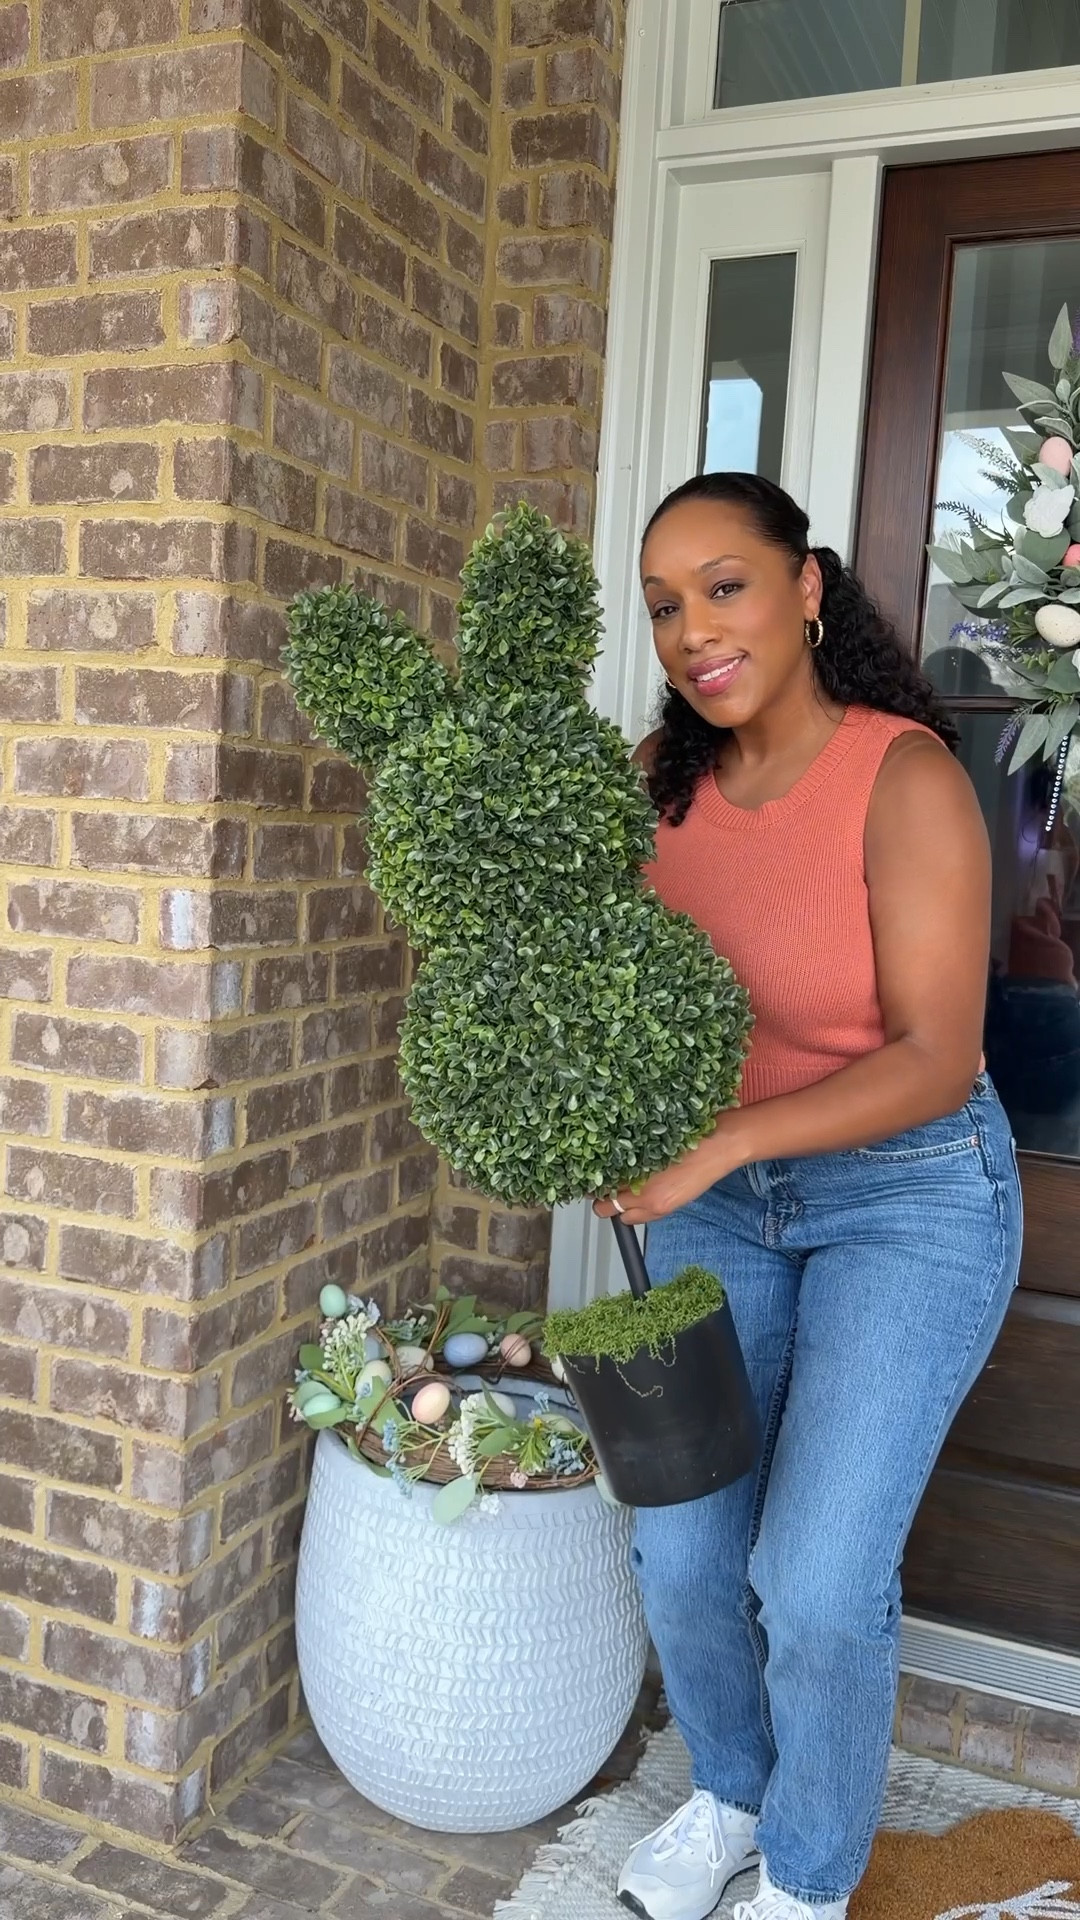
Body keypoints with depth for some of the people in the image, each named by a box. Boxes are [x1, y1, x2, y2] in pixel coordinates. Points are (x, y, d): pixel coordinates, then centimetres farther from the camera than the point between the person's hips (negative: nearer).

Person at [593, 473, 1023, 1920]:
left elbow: (935, 1061, -22)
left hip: (909, 1194, -5)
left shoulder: (906, 781, -20)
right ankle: (731, 1793, 40)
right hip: (717, 1194, 5)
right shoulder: (662, 776, -4)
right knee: (682, 1553, 8)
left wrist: (717, 1143, -29)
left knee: (817, 1578, -4)